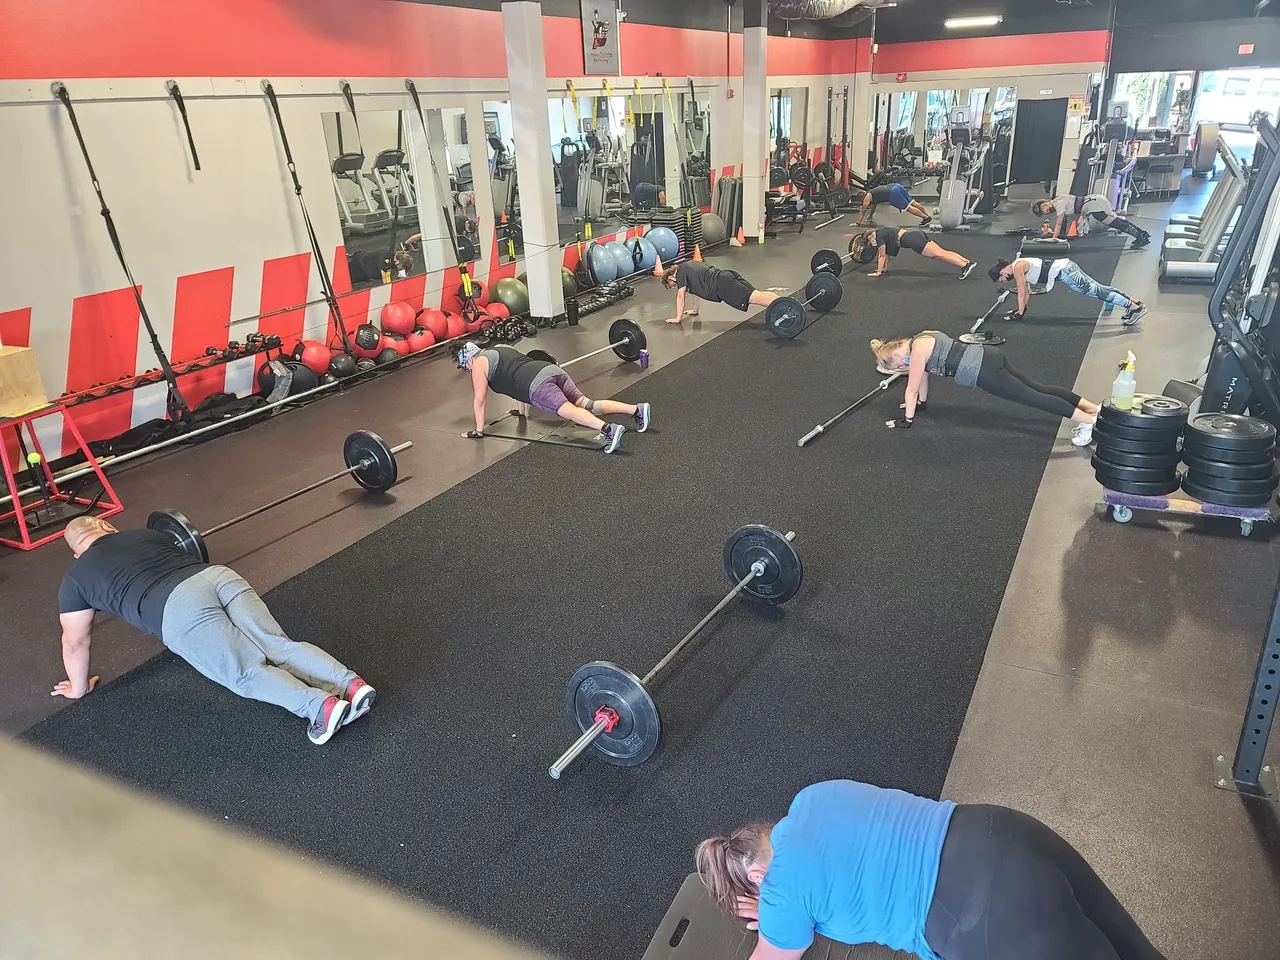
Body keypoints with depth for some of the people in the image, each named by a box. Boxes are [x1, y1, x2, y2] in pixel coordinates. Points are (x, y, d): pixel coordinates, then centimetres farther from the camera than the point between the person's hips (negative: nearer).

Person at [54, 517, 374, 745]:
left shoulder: (76, 578, 27)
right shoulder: (146, 534, 38)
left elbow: (75, 641, 31)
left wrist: (78, 687, 46)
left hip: (179, 609, -5)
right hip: (221, 575, 5)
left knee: (247, 672, -11)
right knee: (279, 645, -4)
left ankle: (320, 706, -34)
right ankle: (351, 683, -26)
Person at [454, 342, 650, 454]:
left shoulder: (479, 364, 12)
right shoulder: (501, 349, 37)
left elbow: (479, 399, 10)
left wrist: (479, 430, 18)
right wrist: (522, 412, 52)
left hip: (537, 383, -8)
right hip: (552, 370, 8)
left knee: (569, 410, -25)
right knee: (586, 405, 0)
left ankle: (608, 429, -50)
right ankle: (637, 409, -14)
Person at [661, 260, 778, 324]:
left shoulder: (680, 272, 6)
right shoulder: (688, 267, 33)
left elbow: (680, 297, 3)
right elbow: (695, 288, 45)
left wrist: (678, 318, 11)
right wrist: (695, 309, 50)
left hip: (723, 285, -9)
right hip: (729, 275, 9)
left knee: (755, 297, -24)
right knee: (757, 294, -5)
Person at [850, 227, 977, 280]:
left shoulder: (879, 236, -3)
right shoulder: (882, 233, 23)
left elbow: (883, 256, 0)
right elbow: (886, 254, 31)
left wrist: (878, 272, 7)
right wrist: (885, 269, 34)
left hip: (912, 239, -8)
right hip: (915, 233, 8)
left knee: (939, 254, -15)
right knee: (940, 253, 1)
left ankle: (965, 266, -25)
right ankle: (969, 262, -6)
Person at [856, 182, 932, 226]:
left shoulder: (867, 197, 9)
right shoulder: (872, 193, 33)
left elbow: (863, 211, 10)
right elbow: (874, 206, 47)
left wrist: (858, 223, 16)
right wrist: (870, 217, 54)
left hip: (893, 193, -8)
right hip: (897, 186, 8)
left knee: (908, 208, -10)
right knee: (913, 203, 8)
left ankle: (927, 218, -15)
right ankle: (928, 215, 8)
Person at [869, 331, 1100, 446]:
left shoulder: (917, 349, -13)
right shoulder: (920, 340, 15)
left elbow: (912, 389, -8)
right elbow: (923, 374, 29)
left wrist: (907, 419, 1)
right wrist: (921, 403, 38)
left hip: (982, 370, -9)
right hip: (986, 358, 9)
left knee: (1031, 397, -11)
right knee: (1037, 389, 9)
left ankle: (1089, 421, -15)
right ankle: (1095, 408, 10)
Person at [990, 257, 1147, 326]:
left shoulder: (1017, 269, -10)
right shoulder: (1019, 266, 18)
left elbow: (1021, 294, -8)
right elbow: (1027, 291, 28)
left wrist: (1019, 314, 0)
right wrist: (1022, 309, 31)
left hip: (1063, 273, -9)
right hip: (1064, 267, 9)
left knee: (1096, 292, -11)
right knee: (1098, 288, 11)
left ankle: (1136, 308, -13)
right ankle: (1134, 302, 13)